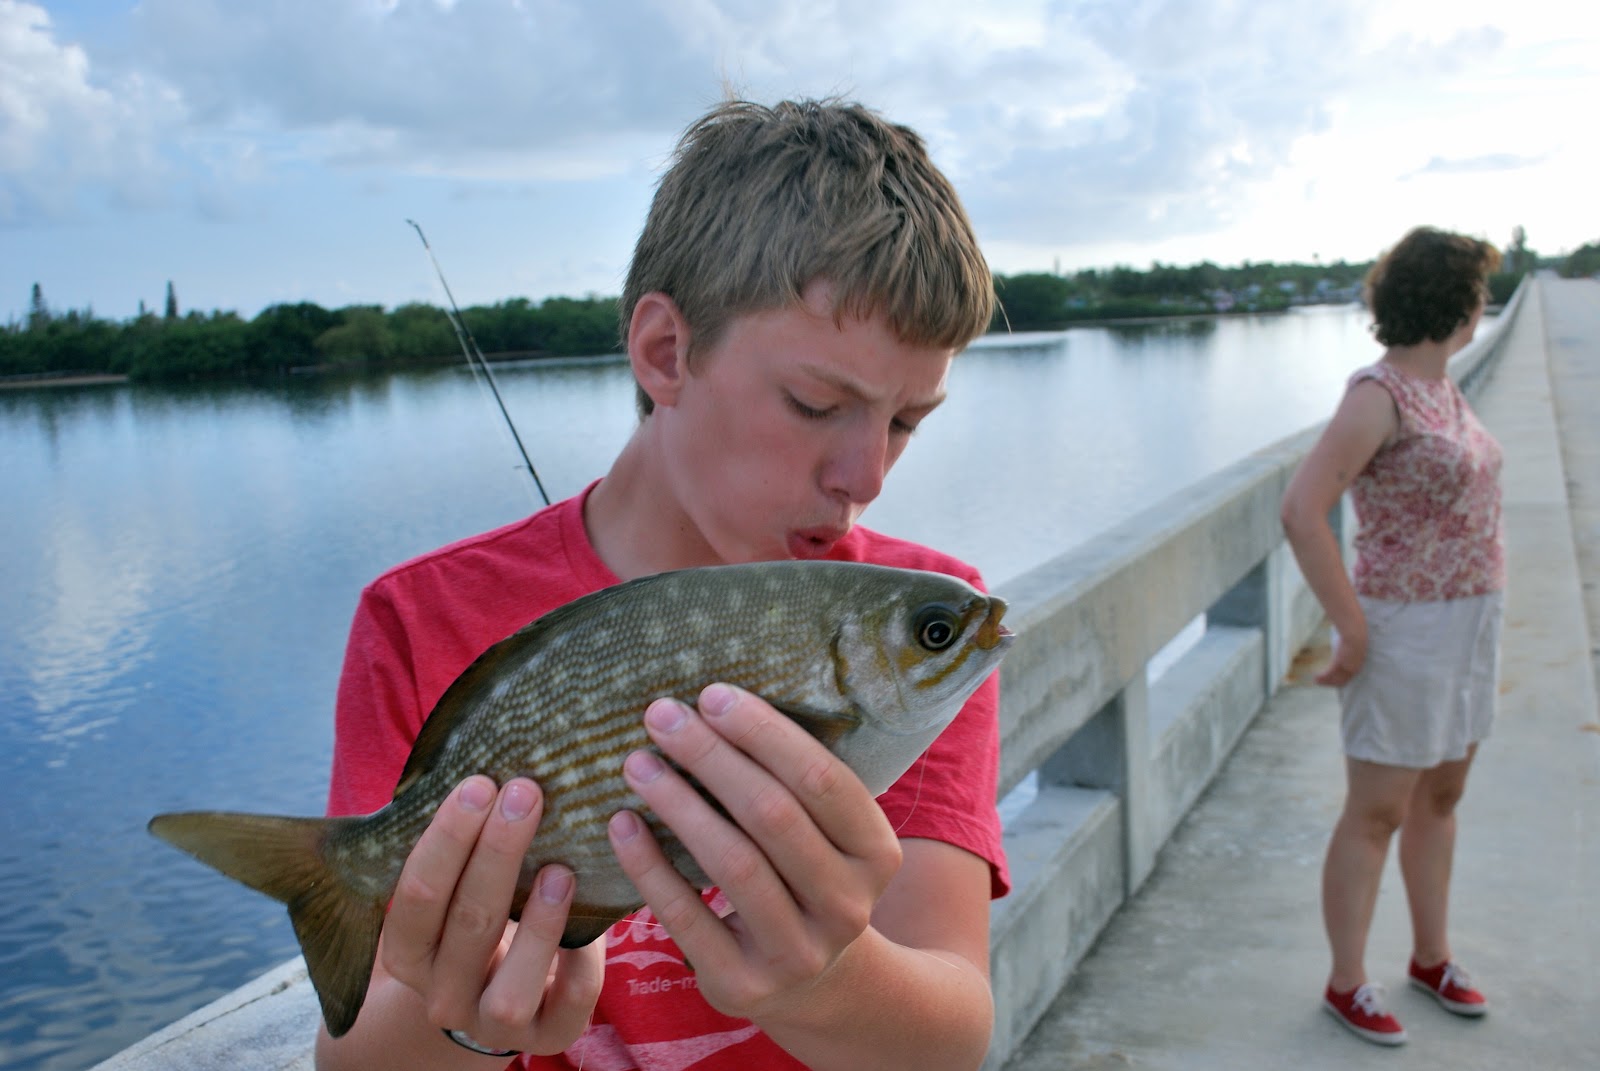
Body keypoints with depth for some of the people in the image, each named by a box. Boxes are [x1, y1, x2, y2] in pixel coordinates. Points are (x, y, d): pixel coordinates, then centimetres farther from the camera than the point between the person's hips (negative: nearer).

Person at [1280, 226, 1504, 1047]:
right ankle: (1347, 984, 17)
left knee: (1440, 797, 19)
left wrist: (1479, 611, 14)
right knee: (1376, 812, 2)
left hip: (1471, 619, 9)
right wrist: (1351, 629, -21)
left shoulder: (1441, 387, 8)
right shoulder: (1379, 395, -18)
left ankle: (1431, 958, 35)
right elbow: (1301, 511, -25)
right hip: (1408, 630, -8)